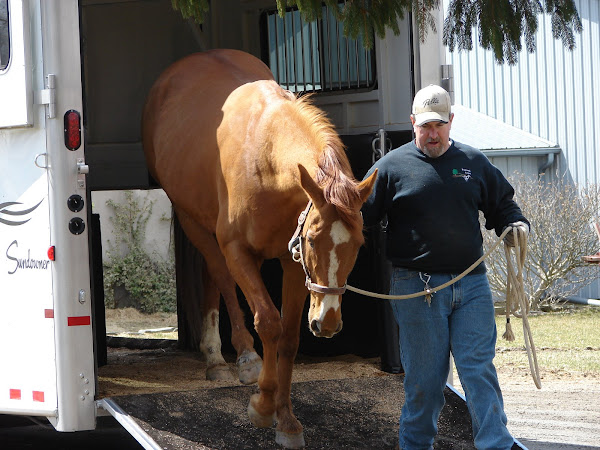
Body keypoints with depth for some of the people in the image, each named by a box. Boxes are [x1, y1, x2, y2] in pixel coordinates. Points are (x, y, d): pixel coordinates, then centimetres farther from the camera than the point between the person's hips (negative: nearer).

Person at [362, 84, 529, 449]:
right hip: (417, 288, -2)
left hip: (472, 283, 2)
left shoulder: (474, 162, 10)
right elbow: (362, 212, 2)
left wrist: (515, 225, 0)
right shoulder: (392, 166, 1)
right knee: (424, 376, 5)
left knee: (480, 370, -2)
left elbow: (502, 203, 20)